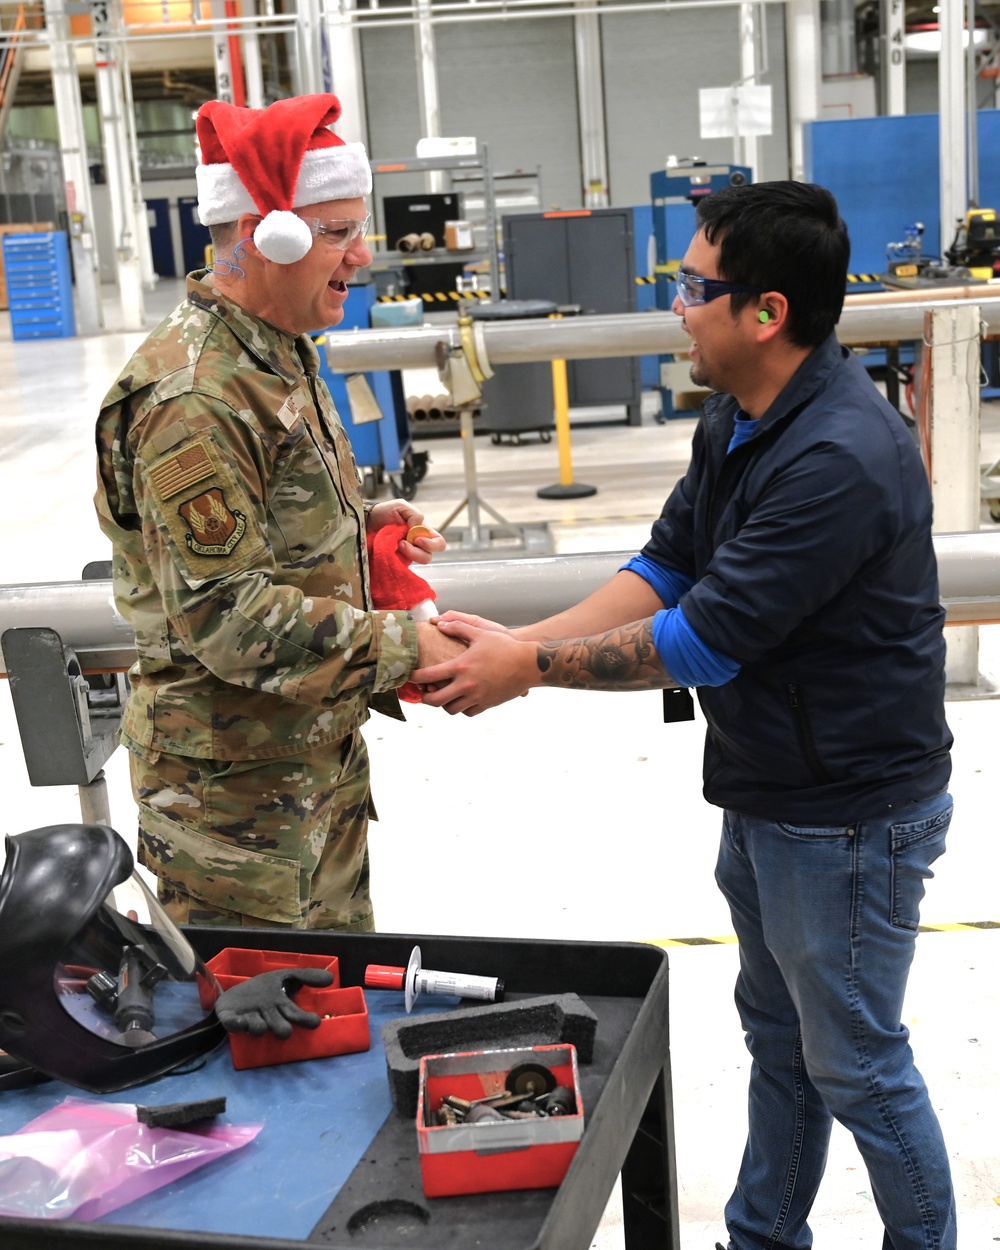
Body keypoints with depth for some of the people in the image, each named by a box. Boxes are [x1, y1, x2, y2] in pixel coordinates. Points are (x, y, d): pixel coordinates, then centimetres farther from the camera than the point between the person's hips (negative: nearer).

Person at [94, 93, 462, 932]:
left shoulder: (277, 355, 9)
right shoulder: (192, 398, -25)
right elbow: (223, 614, -27)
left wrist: (358, 524, 4)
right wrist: (405, 645, -25)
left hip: (320, 753, 10)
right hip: (233, 783, -10)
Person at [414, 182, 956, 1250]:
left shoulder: (840, 460, -30)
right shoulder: (737, 418, 2)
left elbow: (704, 638, -28)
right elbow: (666, 569, 4)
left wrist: (530, 666, -19)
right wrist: (518, 643, -8)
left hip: (847, 811, -10)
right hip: (766, 790, 10)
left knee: (855, 1064, 9)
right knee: (776, 1035, 24)